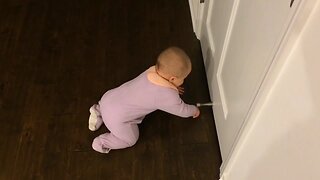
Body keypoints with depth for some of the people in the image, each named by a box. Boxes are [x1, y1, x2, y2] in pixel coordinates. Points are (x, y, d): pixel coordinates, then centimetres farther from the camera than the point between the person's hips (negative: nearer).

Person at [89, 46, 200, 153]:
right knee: (131, 139, 19)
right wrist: (194, 110, 16)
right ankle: (102, 143, 16)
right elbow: (182, 110, -5)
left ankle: (99, 111, 28)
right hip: (116, 118, -7)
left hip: (109, 98, 7)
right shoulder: (168, 96, -24)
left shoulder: (154, 70, -5)